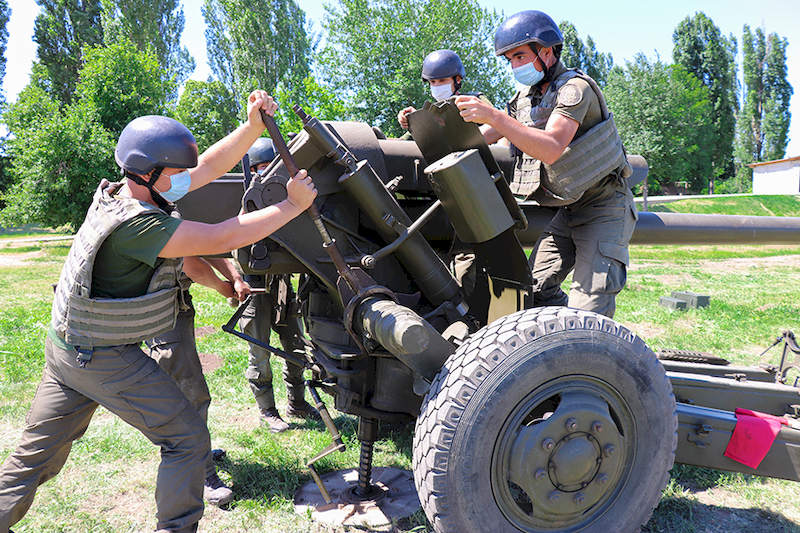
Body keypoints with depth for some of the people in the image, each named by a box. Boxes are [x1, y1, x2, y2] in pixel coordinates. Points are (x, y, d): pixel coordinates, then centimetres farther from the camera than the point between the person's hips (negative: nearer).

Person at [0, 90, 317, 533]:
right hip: (106, 361, -9)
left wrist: (252, 127, -7)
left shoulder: (120, 192, -1)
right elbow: (219, 238, -28)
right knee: (188, 440, 1)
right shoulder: (133, 222, -28)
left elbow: (209, 167, 1)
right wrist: (292, 205, -22)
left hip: (64, 348, 9)